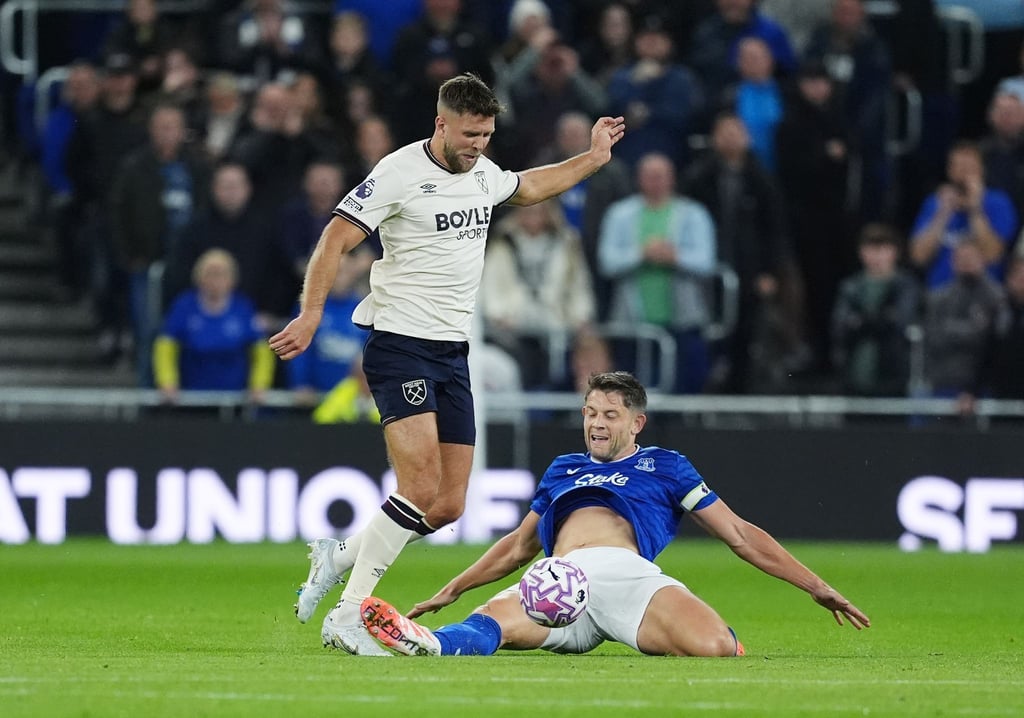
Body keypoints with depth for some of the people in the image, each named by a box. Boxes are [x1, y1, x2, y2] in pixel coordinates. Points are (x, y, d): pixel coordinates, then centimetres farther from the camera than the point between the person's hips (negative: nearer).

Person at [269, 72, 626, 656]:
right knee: (422, 488, -22)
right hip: (400, 344, -8)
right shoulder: (401, 172, -11)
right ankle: (348, 616, -17)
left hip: (454, 353, 8)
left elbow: (528, 187, 36)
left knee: (449, 506, 2)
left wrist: (592, 159, 34)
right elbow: (337, 239, -13)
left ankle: (341, 556, 21)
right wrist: (311, 314, -23)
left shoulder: (483, 174, 12)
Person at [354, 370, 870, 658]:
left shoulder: (664, 467, 22)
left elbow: (739, 535, 19)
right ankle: (423, 642, -63)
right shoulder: (562, 470, 34)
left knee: (716, 649, -33)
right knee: (493, 621, -34)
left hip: (629, 574, -2)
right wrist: (451, 590, 44)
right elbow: (520, 544, 44)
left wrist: (816, 586, 12)